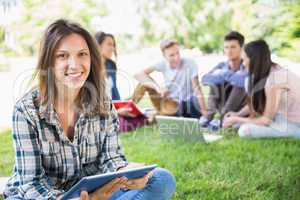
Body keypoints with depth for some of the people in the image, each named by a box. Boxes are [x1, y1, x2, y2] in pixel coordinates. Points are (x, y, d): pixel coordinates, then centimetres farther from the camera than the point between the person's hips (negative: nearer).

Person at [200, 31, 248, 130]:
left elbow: (246, 81, -38)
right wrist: (221, 76, -28)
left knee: (240, 83, -28)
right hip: (225, 108, 4)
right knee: (215, 80, -12)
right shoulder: (221, 66, 0)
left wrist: (224, 74, -23)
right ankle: (210, 115, -17)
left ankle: (222, 118, -26)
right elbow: (204, 79, -17)